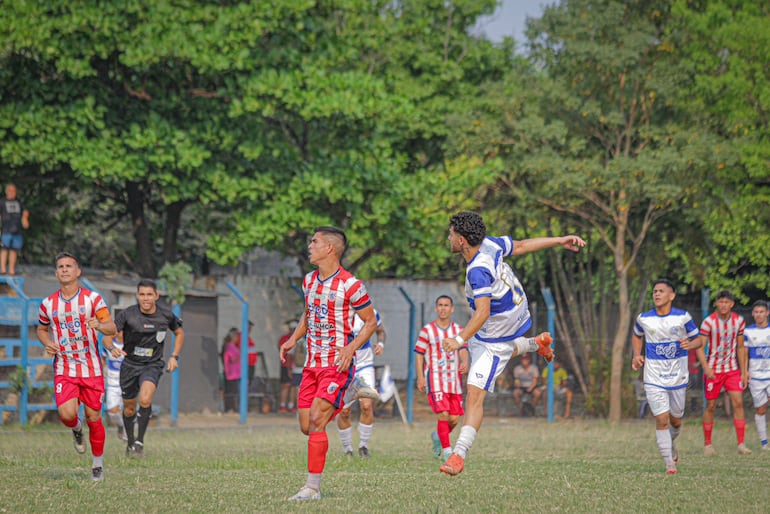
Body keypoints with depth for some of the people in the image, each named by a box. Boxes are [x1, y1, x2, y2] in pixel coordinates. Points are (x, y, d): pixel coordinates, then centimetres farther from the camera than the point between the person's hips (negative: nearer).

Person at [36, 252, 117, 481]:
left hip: (91, 369, -1)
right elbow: (41, 329, 20)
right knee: (67, 414, -18)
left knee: (93, 417, 2)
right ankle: (76, 429, 19)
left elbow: (112, 328, -6)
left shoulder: (93, 298, -3)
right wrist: (48, 343, -2)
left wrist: (99, 325, -28)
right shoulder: (48, 304, 3)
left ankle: (98, 463, 21)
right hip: (63, 369, 1)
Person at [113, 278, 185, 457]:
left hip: (153, 365, -1)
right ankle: (130, 441, 37)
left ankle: (140, 441, -13)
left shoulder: (166, 315, -6)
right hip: (130, 364, 1)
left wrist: (174, 356, 4)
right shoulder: (127, 314, -13)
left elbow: (179, 333, 13)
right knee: (129, 408, 12)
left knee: (145, 400, -26)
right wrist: (112, 348, -38)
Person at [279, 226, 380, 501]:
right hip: (312, 364, 7)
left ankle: (313, 487, -11)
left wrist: (351, 347, -18)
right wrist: (293, 339, 8)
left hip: (337, 364, -7)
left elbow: (371, 321, -5)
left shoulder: (349, 285, -12)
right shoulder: (309, 280, 10)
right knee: (306, 426, 4)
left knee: (316, 421, -16)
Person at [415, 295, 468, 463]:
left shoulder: (459, 330, 10)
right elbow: (419, 355, 1)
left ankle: (437, 436, 31)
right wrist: (420, 378, -8)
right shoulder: (427, 330, 1)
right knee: (443, 414, -16)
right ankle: (446, 451, -8)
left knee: (455, 419, 2)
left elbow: (463, 350, -2)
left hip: (454, 379, 4)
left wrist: (464, 363, -25)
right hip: (435, 378, -4)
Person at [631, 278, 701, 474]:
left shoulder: (683, 317, -6)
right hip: (654, 379, -1)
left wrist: (690, 344, -20)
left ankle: (671, 444, 45)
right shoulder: (644, 319, -2)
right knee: (662, 420, -11)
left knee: (675, 420, 11)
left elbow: (698, 339, 3)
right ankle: (669, 464, -4)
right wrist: (637, 355, 2)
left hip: (678, 377, 1)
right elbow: (636, 336, 19)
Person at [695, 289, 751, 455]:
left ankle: (741, 444, -7)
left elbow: (740, 348, 9)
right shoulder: (709, 322, -13)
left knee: (738, 403, -9)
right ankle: (707, 444, 15)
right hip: (713, 371, -3)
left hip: (732, 370, 3)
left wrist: (743, 372, 8)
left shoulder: (739, 321, 0)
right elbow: (700, 347, -14)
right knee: (710, 406, 3)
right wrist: (706, 368, -28)